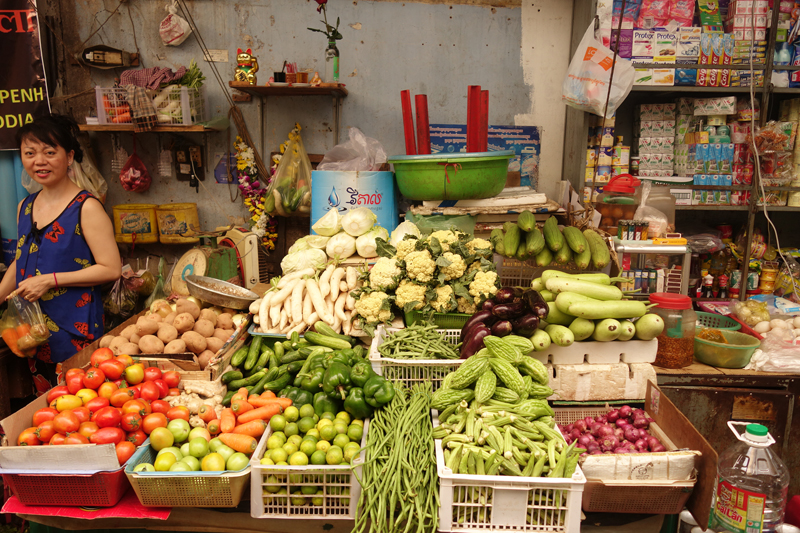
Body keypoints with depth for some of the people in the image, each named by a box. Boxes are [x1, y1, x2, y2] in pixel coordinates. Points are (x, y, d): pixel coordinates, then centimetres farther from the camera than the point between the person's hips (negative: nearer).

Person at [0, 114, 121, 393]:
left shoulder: (86, 208, -12)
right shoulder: (25, 207, 10)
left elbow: (111, 268, -16)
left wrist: (50, 280, -17)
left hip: (76, 330, -6)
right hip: (33, 331, 7)